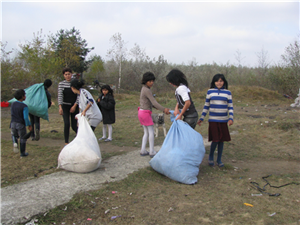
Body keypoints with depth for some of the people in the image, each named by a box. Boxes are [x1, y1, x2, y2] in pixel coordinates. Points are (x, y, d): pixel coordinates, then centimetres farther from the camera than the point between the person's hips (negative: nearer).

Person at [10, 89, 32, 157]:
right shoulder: (24, 106, -18)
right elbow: (26, 118, -21)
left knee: (15, 135, 30)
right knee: (23, 138, 12)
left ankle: (15, 142, 0)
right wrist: (29, 125, -9)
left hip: (13, 123, 5)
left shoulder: (13, 104, 0)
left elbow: (11, 114, 14)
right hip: (21, 124, -5)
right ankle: (22, 153, 20)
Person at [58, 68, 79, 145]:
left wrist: (74, 106, -10)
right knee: (66, 124, -15)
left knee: (74, 126, 1)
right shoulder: (61, 84, -1)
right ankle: (66, 142, -2)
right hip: (65, 106, 0)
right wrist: (60, 107, -17)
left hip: (74, 107, 0)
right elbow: (60, 96, -6)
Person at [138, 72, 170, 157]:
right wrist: (164, 109, -22)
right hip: (145, 113, -9)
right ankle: (152, 152, 6)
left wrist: (160, 108, 8)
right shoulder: (147, 90, -17)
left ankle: (143, 151, 14)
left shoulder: (144, 89, 12)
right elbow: (154, 102, -22)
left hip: (141, 112, 9)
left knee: (146, 132, 14)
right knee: (151, 132, 0)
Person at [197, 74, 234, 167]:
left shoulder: (227, 93, 5)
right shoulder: (210, 91, 4)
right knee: (215, 140, -7)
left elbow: (230, 107, 6)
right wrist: (201, 118, 7)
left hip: (223, 121, 2)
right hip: (213, 120, -2)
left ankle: (219, 160, 22)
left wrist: (231, 118, -8)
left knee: (221, 140, 6)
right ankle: (211, 157, 18)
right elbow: (206, 106, 9)